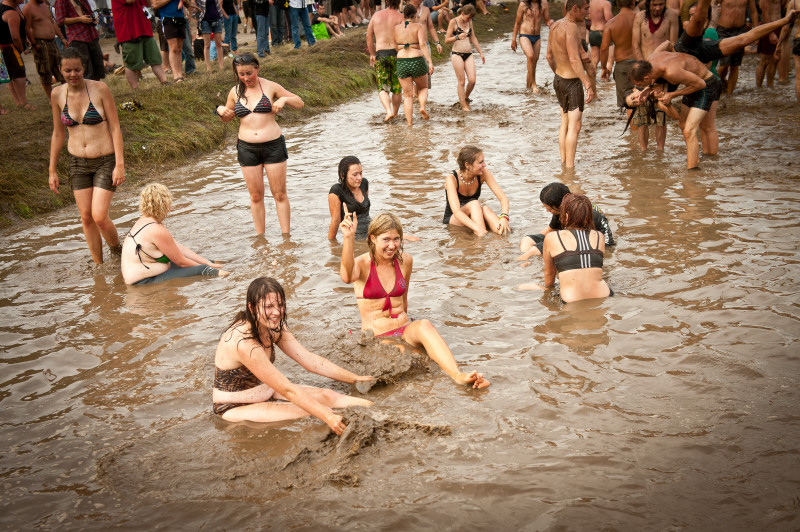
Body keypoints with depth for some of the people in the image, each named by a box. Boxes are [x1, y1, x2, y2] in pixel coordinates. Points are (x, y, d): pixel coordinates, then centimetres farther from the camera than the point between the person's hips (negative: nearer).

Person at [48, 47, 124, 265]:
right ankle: (98, 265, 21)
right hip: (78, 164, 4)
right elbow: (58, 134, 9)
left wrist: (120, 165, -14)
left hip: (105, 161, -4)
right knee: (86, 217, 5)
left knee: (99, 216, -11)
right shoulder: (58, 94, -1)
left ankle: (118, 252, 17)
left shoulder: (100, 89, -12)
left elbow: (115, 128, -9)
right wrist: (52, 170, 10)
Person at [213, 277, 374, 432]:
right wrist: (328, 417, -35)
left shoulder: (274, 327, -6)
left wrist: (356, 379, -6)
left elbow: (311, 360, -3)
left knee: (326, 395, -10)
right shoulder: (244, 343, -32)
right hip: (234, 408, -8)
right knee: (308, 411, -24)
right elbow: (287, 390, -32)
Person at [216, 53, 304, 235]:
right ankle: (260, 237, 17)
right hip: (247, 148, 2)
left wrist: (284, 99, -16)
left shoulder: (269, 86, -2)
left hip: (273, 145, -2)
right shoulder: (235, 92, 5)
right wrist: (220, 110, -2)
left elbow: (300, 104, 4)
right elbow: (228, 118, 21)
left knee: (280, 194, 2)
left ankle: (286, 236, 10)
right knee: (255, 196, 7)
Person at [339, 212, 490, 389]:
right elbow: (347, 277, -33)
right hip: (375, 337, -1)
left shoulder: (405, 261, 7)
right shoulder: (362, 264, -7)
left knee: (424, 325, -32)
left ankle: (459, 376, -49)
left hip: (405, 330, 2)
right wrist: (348, 238, -44)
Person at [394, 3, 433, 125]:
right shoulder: (419, 27, -3)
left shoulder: (396, 28, 5)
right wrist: (430, 62, -21)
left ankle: (409, 122, -1)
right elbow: (423, 44, -16)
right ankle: (422, 107, -4)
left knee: (408, 95, 9)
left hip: (402, 64, 2)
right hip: (418, 62, -2)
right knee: (423, 88, 22)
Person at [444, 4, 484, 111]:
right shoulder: (453, 22, -5)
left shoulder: (469, 22, 12)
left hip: (468, 54, 5)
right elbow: (447, 40, -6)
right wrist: (457, 37, -24)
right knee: (461, 81, -4)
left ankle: (465, 98, 21)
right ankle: (464, 106, 5)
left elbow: (473, 38, 22)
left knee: (472, 80, -6)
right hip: (457, 54, -5)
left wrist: (481, 52, 23)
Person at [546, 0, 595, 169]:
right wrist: (588, 85, -32)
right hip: (572, 82, -9)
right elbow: (574, 59, -30)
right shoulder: (571, 27, -21)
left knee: (565, 123, 17)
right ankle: (570, 168, -4)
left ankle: (563, 164, 24)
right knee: (574, 126, -5)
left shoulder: (555, 25, 6)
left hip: (559, 79, 9)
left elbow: (549, 56, 16)